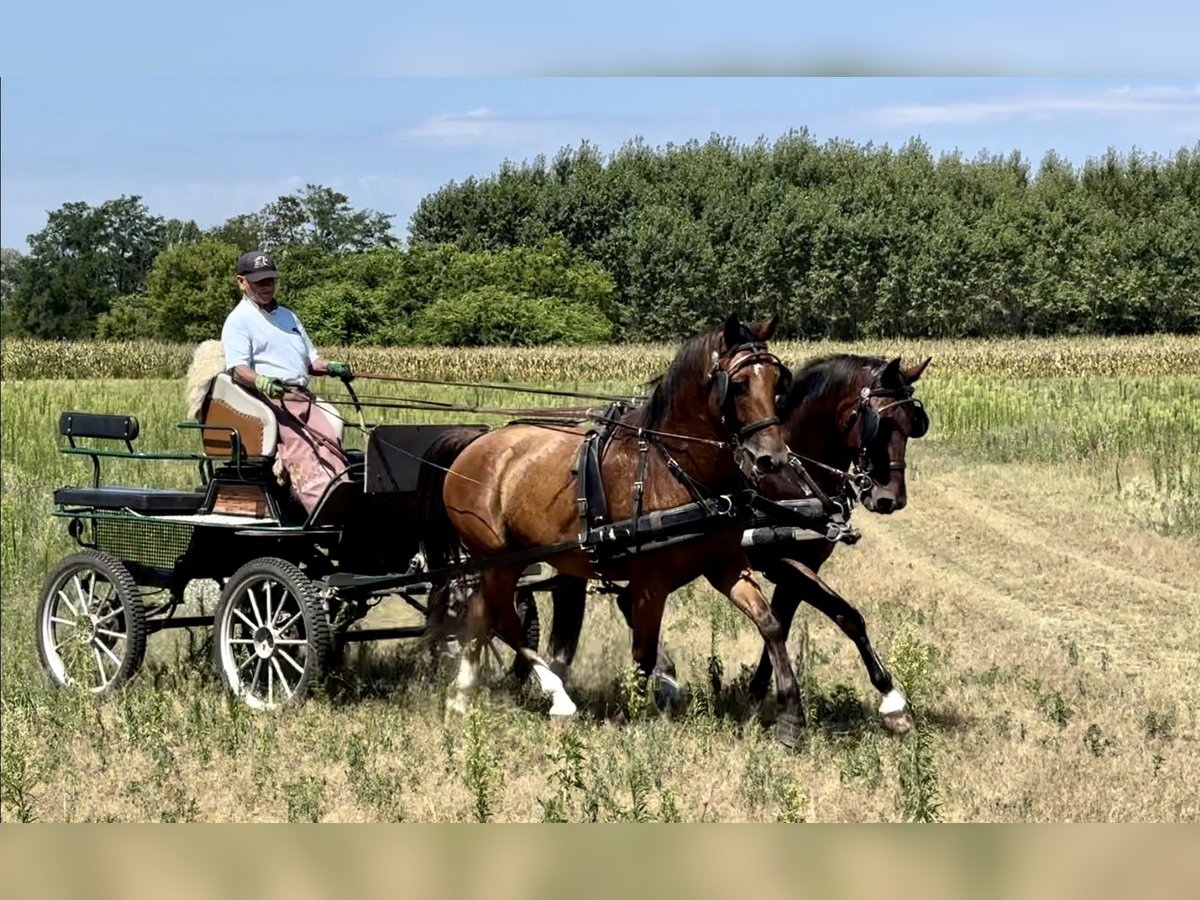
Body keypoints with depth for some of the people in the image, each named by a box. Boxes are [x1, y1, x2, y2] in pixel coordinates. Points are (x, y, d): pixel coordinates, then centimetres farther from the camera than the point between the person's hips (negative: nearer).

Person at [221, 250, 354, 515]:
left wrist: (331, 368, 10)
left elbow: (310, 360, 33)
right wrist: (262, 383, -29)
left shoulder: (287, 316, 31)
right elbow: (238, 369, -7)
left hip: (303, 397, 7)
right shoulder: (239, 319, 7)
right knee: (300, 451, -29)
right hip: (269, 399, -7)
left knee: (330, 444, -22)